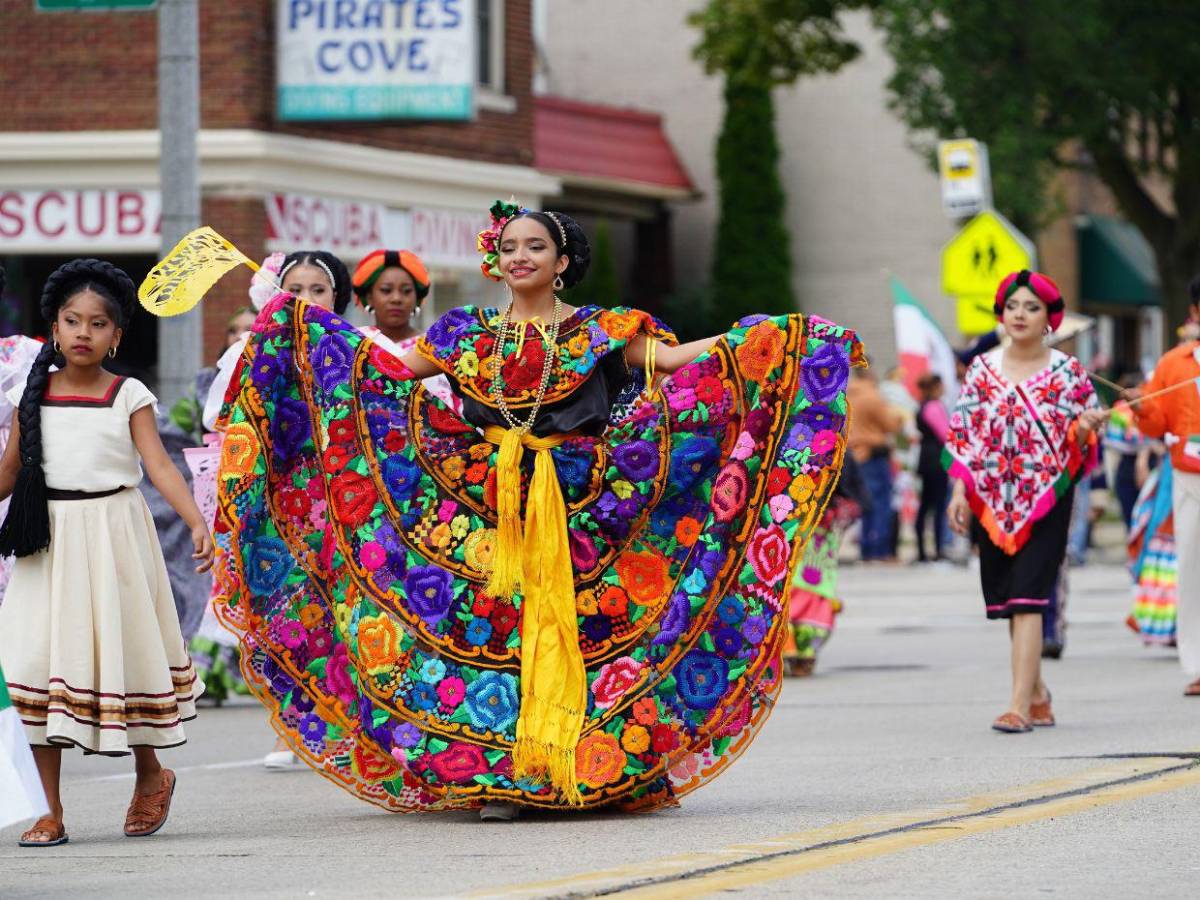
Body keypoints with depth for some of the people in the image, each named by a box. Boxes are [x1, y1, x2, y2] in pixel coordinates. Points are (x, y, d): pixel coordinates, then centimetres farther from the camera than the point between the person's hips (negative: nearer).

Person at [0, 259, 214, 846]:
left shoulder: (128, 397, -1)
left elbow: (159, 465, -11)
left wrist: (196, 522, -25)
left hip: (111, 535, -2)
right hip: (48, 541, 2)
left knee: (125, 655, 3)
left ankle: (151, 776, 30)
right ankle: (52, 812, 3)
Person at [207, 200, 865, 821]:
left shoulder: (600, 332, 6)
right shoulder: (469, 333, 13)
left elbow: (676, 359, -1)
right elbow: (393, 370, 15)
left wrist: (783, 340, -9)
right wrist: (306, 323, 14)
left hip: (576, 505, -2)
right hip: (486, 503, 2)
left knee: (571, 629, -6)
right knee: (495, 630, -4)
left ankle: (584, 769, 0)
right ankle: (498, 777, -3)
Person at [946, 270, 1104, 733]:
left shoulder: (1067, 372, -1)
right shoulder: (982, 369, 6)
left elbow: (1078, 444, 2)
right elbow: (963, 434, 6)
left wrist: (1084, 429, -21)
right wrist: (960, 492, -3)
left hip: (1046, 500, -4)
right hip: (993, 500, 4)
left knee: (1027, 597, -14)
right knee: (1009, 602, 9)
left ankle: (1020, 704, -19)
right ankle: (1038, 695, 24)